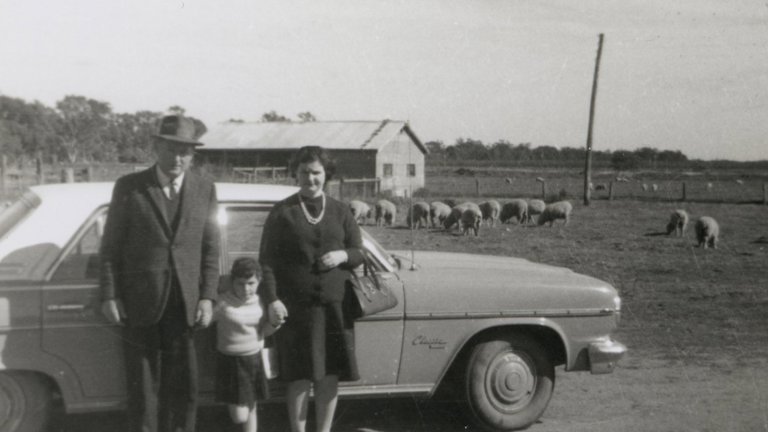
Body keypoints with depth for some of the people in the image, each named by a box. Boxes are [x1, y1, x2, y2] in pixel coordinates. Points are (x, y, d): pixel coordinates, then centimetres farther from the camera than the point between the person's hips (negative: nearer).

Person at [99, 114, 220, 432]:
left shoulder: (205, 190, 5)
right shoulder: (129, 187, -1)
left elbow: (210, 250, 5)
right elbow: (110, 247, 1)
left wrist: (207, 297, -3)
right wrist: (109, 296, -4)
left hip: (184, 305, 2)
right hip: (139, 304, -1)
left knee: (182, 387, 6)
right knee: (143, 386, 6)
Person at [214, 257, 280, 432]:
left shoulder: (260, 301, -2)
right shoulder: (223, 303, -16)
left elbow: (263, 331, 7)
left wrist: (275, 322, -8)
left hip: (255, 359, 4)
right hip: (231, 362, -4)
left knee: (251, 409, 14)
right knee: (239, 416, -5)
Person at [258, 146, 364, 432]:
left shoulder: (340, 212, 10)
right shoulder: (282, 212, 1)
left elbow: (359, 254, 13)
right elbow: (266, 259, -1)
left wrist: (343, 255, -9)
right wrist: (272, 300, -11)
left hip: (335, 307, 3)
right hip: (296, 309, -3)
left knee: (329, 377, 6)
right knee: (300, 378, -1)